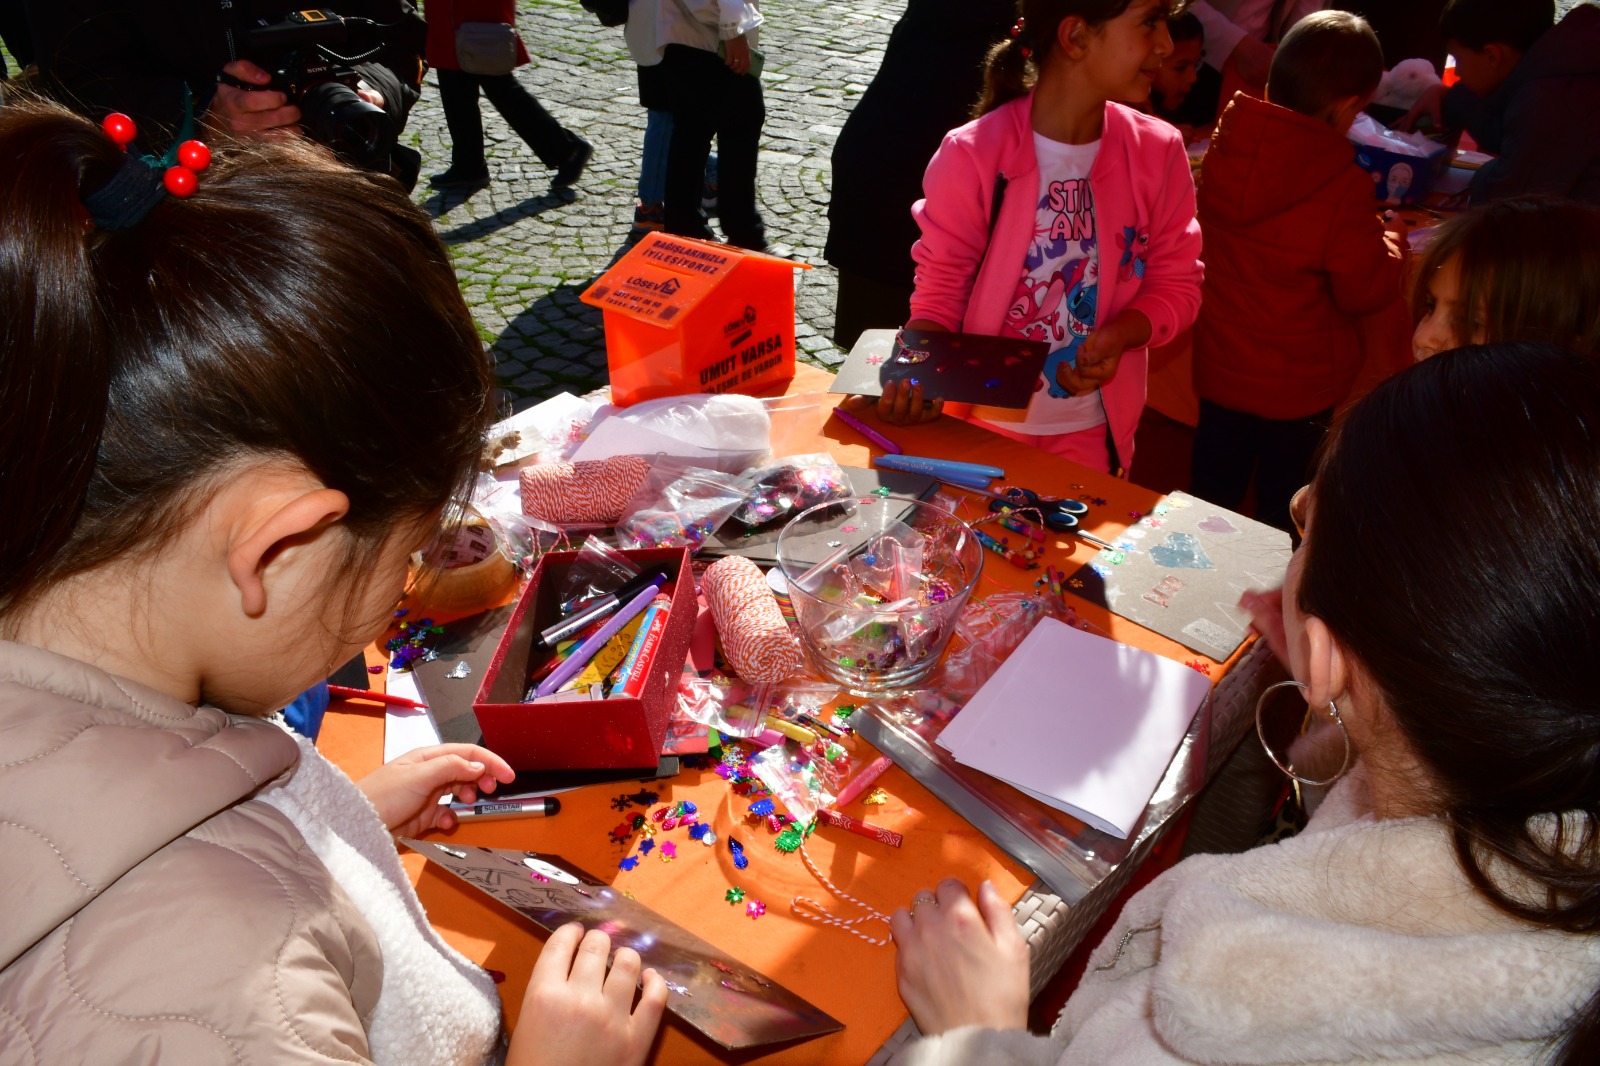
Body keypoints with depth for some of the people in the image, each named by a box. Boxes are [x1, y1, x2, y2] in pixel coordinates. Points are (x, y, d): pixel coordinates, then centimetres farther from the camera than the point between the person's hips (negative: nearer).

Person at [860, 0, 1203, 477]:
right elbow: (940, 293, -9)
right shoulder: (972, 155, -17)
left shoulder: (1158, 152, -8)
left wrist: (1120, 335, -20)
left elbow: (1177, 285, 0)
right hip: (981, 424, -2)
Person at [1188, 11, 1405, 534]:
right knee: (1280, 506, 16)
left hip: (1219, 367, 4)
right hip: (1299, 381, -4)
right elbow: (1366, 291, -16)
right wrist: (1392, 250, 5)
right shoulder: (1343, 187, -26)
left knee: (1211, 495, 20)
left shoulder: (1224, 150, -9)